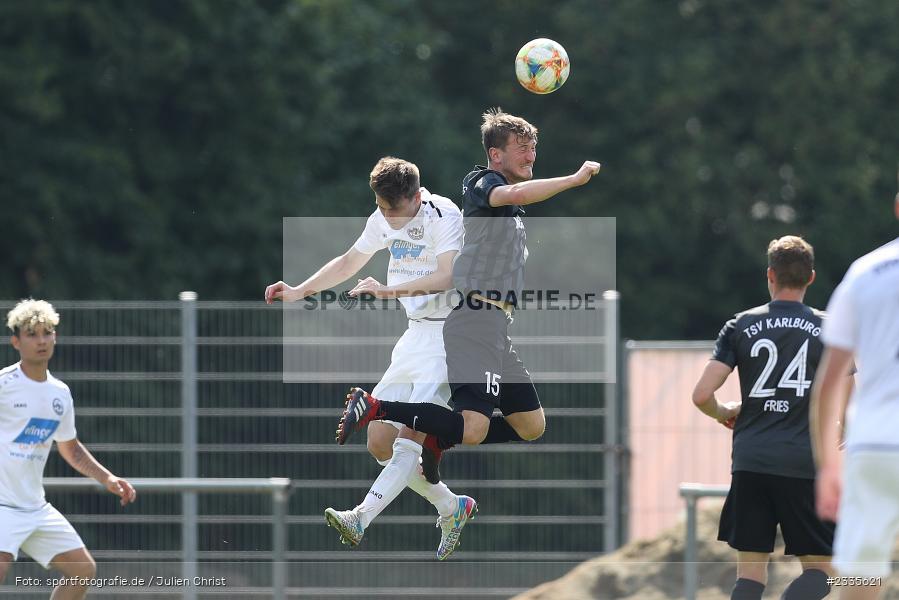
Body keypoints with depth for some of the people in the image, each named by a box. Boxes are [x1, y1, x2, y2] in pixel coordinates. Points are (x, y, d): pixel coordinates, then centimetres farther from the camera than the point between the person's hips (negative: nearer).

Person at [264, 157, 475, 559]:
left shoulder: (444, 217, -16)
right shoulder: (383, 219, 8)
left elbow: (446, 276, -32)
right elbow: (350, 262, 25)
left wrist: (390, 290, -43)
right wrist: (298, 292, 20)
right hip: (415, 334, 9)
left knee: (411, 436, -21)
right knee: (380, 442, 4)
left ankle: (361, 518, -34)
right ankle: (452, 508, 19)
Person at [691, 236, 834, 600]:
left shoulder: (741, 327, 4)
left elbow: (702, 395, -2)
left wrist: (724, 413, 20)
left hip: (751, 462, 1)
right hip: (805, 464, -1)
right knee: (819, 571, 5)